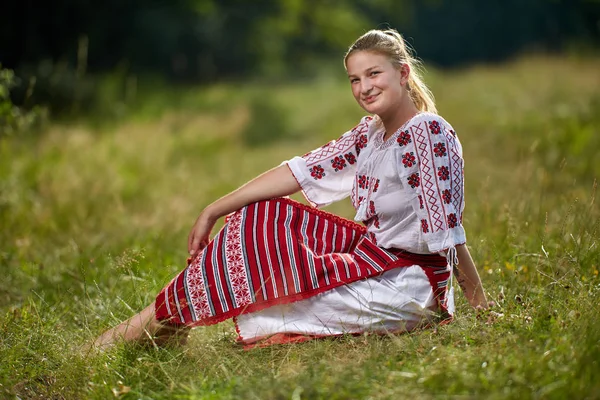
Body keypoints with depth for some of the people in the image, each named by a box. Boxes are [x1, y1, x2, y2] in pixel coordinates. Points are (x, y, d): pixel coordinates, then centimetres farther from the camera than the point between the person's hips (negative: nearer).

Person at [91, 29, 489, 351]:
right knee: (260, 217, 6)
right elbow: (303, 171, 5)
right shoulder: (370, 133, 10)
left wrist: (482, 309, -20)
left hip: (404, 286, -9)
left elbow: (447, 233, -21)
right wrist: (214, 211, 0)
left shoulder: (428, 132, -16)